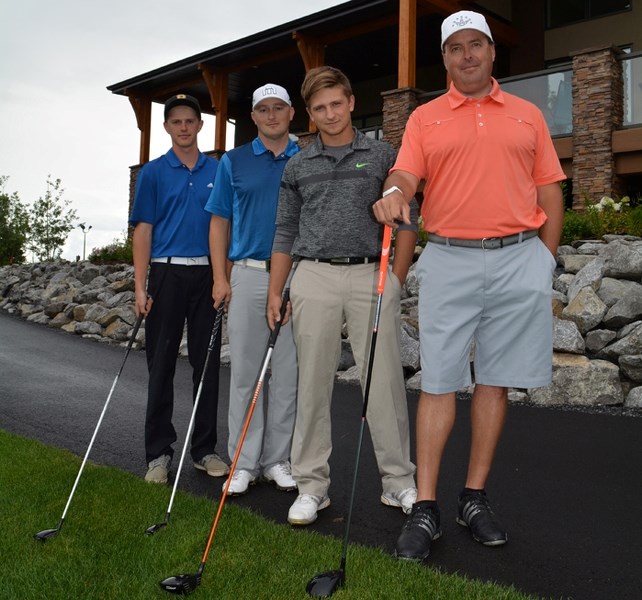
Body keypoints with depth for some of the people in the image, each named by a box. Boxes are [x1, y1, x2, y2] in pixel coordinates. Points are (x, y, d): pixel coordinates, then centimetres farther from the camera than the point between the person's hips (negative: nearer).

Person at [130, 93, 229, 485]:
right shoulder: (153, 173, 4)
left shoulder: (218, 171, 10)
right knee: (161, 365, 3)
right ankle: (159, 452, 12)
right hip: (167, 274, -1)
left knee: (207, 364, 6)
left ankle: (205, 448, 17)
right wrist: (140, 287, -8)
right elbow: (143, 231, 0)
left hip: (208, 275, 2)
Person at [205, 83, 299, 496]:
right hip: (248, 276, 0)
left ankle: (278, 459, 16)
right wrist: (221, 278, 0)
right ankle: (244, 462, 12)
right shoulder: (234, 162, 10)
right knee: (245, 372, 2)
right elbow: (220, 223, 9)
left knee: (289, 373, 4)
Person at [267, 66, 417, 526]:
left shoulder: (383, 156, 8)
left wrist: (396, 280, -4)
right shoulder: (297, 166, 14)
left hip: (372, 275, -2)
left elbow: (406, 221, 5)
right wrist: (274, 293, 8)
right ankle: (312, 485, 14)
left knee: (385, 381, -1)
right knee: (313, 384, 4)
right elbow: (285, 233, 15)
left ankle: (399, 482, 12)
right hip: (314, 278, 2)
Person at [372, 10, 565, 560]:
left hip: (518, 257, 2)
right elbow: (405, 174, -4)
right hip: (449, 260, -1)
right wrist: (395, 193, -28)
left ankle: (475, 498, 16)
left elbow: (550, 192, 12)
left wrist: (546, 262, 4)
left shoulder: (528, 116, 14)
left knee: (496, 380, 5)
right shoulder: (425, 118, 10)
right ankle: (425, 508, 4)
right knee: (439, 383, -2)